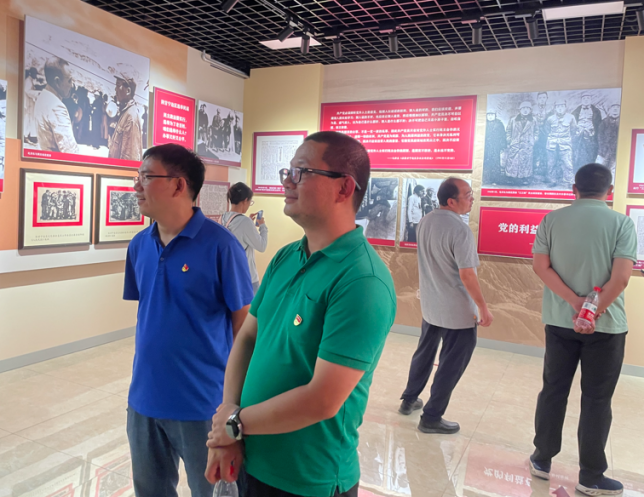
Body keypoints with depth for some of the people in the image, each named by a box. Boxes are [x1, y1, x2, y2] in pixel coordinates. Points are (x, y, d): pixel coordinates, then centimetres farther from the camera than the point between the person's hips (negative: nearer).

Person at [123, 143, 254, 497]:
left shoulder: (220, 245, -17)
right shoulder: (139, 245, 1)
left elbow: (244, 323, -12)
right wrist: (144, 368, 13)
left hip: (203, 401, -5)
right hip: (144, 397, 6)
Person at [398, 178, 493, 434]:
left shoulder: (425, 222, 2)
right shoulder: (460, 230, -23)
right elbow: (467, 274, -23)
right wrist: (484, 308, -15)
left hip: (430, 305, 8)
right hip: (458, 311, -8)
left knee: (424, 353, 23)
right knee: (451, 364, 6)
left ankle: (409, 400, 36)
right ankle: (432, 418, 14)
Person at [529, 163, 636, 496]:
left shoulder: (551, 220, 1)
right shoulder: (622, 223, -6)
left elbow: (540, 266, -8)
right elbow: (621, 276, -16)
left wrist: (574, 301, -11)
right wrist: (596, 311, -12)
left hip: (559, 320, 2)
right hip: (605, 325, -2)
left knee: (553, 391, 14)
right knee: (596, 400, 8)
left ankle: (542, 460, 25)